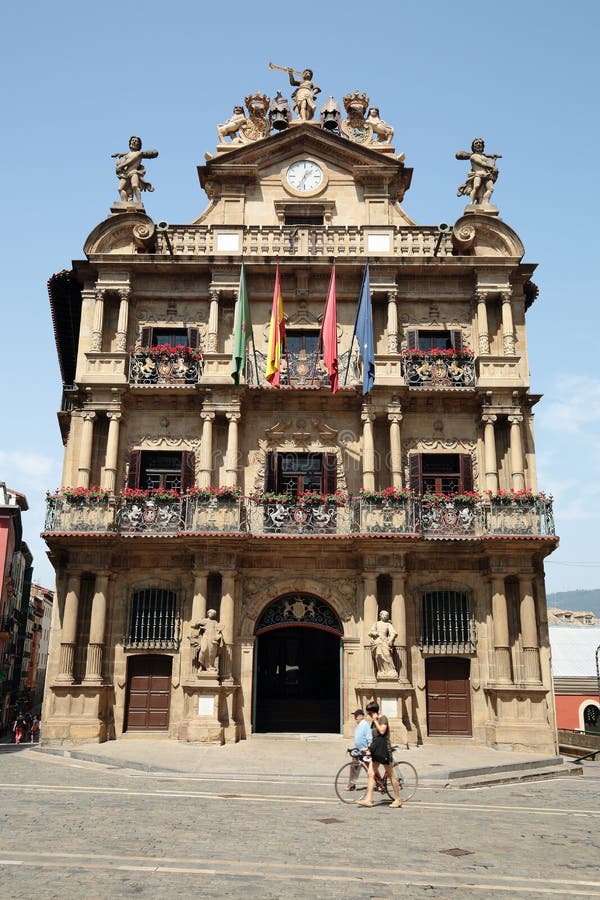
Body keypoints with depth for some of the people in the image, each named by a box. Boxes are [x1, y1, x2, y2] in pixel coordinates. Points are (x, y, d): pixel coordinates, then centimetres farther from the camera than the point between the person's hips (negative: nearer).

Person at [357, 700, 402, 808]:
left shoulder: (383, 718, -9)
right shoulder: (373, 721, 14)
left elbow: (382, 731, -24)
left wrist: (375, 720, -16)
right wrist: (368, 747, 18)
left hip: (384, 749, -8)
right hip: (375, 750, 8)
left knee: (391, 775, 1)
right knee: (371, 774, 0)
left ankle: (397, 799, 11)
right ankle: (368, 799, 0)